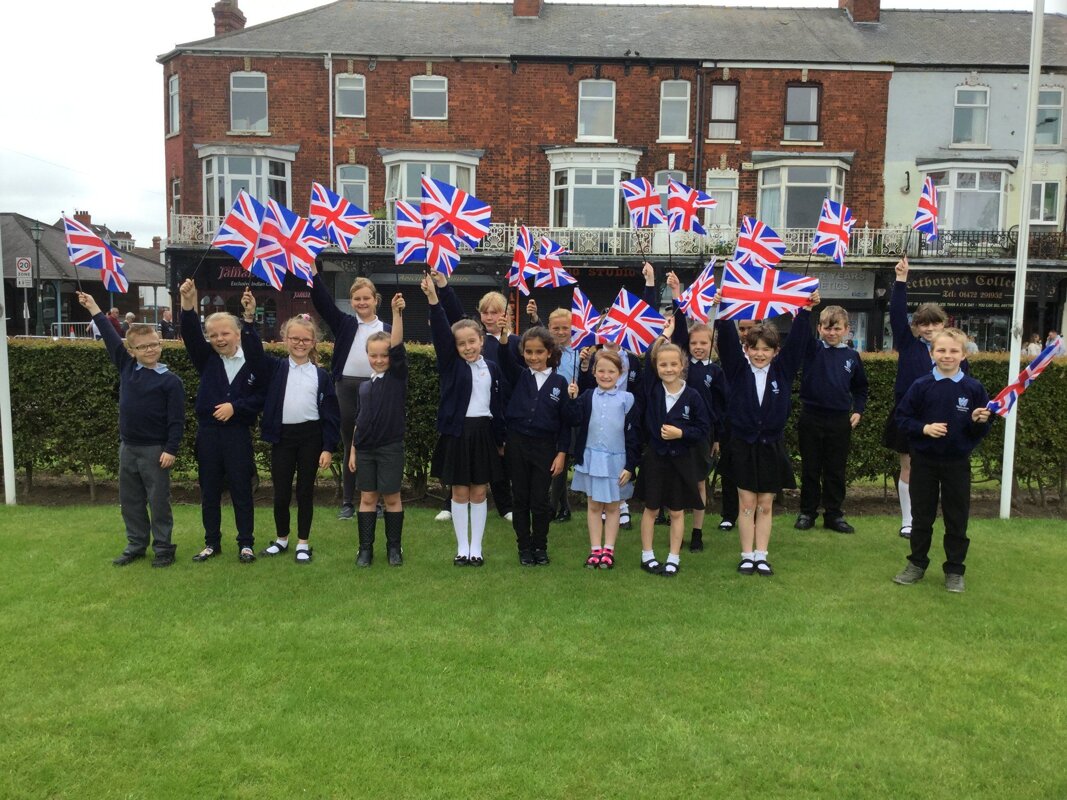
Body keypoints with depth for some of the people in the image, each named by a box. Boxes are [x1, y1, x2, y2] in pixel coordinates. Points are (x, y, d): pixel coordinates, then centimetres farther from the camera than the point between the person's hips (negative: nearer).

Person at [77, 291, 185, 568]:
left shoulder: (170, 380, -10)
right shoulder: (126, 367, 4)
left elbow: (176, 420, -11)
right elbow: (111, 339, 10)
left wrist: (171, 450, -15)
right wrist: (93, 308, 10)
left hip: (155, 450, -6)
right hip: (127, 447, 6)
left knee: (158, 501, 3)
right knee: (130, 500, 14)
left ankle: (163, 548, 14)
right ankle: (136, 545, 27)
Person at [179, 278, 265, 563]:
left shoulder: (253, 362, -4)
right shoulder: (206, 358, 3)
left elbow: (262, 398, -3)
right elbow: (190, 333, -12)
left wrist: (235, 407, -14)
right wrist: (188, 303, -26)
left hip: (238, 433, -3)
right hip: (208, 432, 3)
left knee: (241, 490, 5)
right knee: (209, 491, 11)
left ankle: (246, 544, 15)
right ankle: (212, 543, 23)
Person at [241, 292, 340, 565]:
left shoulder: (321, 375, 2)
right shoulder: (275, 368, 4)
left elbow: (331, 414, 1)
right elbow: (253, 351, -13)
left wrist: (328, 447, -5)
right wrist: (249, 317, -26)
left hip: (311, 436, -1)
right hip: (282, 436, 1)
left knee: (305, 491, 7)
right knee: (281, 492, 7)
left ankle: (303, 543, 19)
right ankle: (281, 539, 27)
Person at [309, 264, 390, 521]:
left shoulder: (387, 330, 7)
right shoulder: (344, 324, 9)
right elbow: (322, 301, 0)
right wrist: (312, 268, -9)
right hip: (346, 387, 1)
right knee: (349, 446, 7)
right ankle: (347, 502, 14)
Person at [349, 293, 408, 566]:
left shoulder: (398, 376, -4)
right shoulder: (364, 385, 7)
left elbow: (398, 346, -19)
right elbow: (359, 420, 11)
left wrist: (397, 313, -29)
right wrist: (353, 450, 10)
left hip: (390, 448, -3)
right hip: (365, 448, 3)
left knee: (391, 497, 4)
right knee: (367, 497, 8)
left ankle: (394, 547, 17)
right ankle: (365, 548, 17)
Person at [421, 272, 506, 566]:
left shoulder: (492, 369, 5)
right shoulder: (451, 364, -1)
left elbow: (498, 406, 8)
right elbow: (440, 332, -15)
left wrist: (500, 439, 9)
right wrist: (432, 298, -27)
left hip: (483, 433, 2)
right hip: (456, 432, -1)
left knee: (479, 492, 8)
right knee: (459, 492, 6)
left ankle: (476, 548, 18)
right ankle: (462, 548, 17)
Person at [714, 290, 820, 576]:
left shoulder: (782, 370, 2)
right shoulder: (738, 369, -2)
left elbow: (797, 340, -4)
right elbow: (727, 340, -13)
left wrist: (806, 310, -13)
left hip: (772, 446, 2)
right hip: (744, 445, -1)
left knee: (765, 506, 9)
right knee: (747, 504, 5)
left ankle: (761, 556, 18)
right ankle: (747, 556, 15)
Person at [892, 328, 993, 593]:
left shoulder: (974, 389, -4)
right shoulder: (921, 386, -6)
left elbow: (981, 430, 2)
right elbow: (902, 418, -3)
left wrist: (980, 421, -19)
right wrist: (924, 428, -18)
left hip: (957, 463, 0)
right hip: (924, 461, 0)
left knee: (957, 519, 8)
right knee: (921, 517, 12)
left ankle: (954, 570, 22)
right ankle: (917, 564, 25)